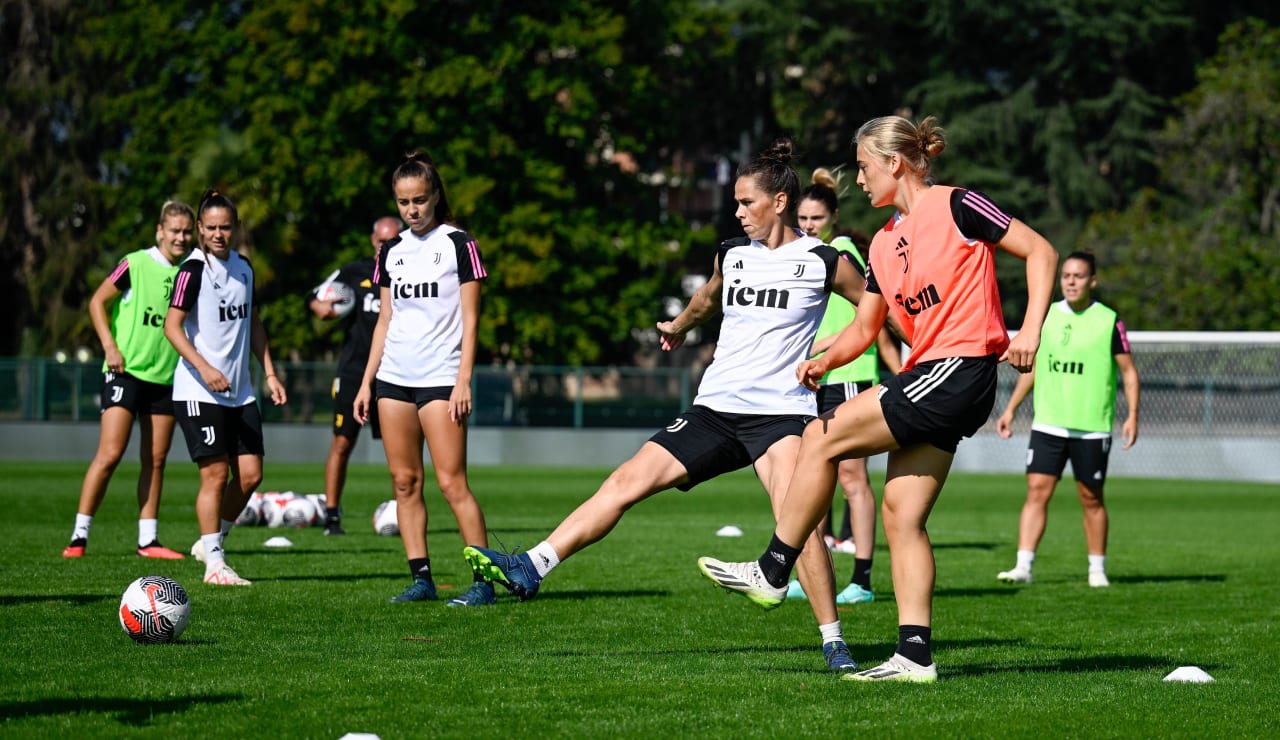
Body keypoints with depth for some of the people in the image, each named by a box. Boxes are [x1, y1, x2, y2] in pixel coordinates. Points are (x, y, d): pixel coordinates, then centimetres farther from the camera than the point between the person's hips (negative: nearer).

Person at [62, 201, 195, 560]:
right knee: (110, 453, -12)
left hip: (167, 377, 5)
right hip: (126, 370, -5)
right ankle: (79, 535, -6)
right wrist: (110, 346, -10)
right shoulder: (136, 264, -7)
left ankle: (147, 539, 13)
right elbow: (98, 302, -1)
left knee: (156, 460, 6)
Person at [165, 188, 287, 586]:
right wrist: (204, 368, -26)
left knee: (250, 473, 1)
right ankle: (214, 564, 1)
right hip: (198, 390, -7)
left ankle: (211, 541, 20)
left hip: (240, 390, 7)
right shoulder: (194, 269, -10)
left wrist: (269, 373, 16)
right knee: (216, 474, -7)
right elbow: (172, 326, -15)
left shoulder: (243, 267, 10)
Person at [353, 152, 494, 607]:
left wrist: (463, 381, -13)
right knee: (404, 481, 3)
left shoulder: (458, 244, -3)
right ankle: (421, 579, 7)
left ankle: (484, 581, -8)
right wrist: (366, 382, 12)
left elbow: (470, 319, -5)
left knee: (452, 482, -11)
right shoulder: (391, 252, 13)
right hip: (393, 378, 6)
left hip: (440, 379, -6)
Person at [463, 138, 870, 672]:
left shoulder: (824, 262, -3)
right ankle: (531, 569, -7)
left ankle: (833, 642, -14)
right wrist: (678, 326, 53)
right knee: (627, 481, -5)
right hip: (715, 409, 5)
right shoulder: (731, 254, 12)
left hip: (780, 413, -5)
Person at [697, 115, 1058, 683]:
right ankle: (915, 657, 1)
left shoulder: (955, 206, -5)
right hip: (929, 374, 9)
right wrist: (825, 361, -1)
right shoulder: (884, 243, 18)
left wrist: (1030, 331, -15)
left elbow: (1040, 252, -4)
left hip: (959, 369, -9)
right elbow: (864, 327, 20)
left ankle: (773, 572, 2)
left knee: (821, 440, -8)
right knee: (901, 514, 2)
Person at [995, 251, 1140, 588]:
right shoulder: (1046, 316, 6)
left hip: (1092, 428, -2)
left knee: (1091, 499, 6)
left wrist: (1132, 416, -10)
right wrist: (1010, 409, 14)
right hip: (1047, 424, 3)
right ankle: (1023, 566, -11)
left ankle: (1097, 569, 19)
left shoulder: (1109, 321, -4)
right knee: (1037, 492, -8)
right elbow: (1032, 366, 17)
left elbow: (1129, 371, 0)